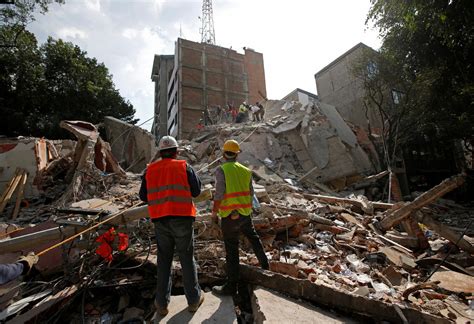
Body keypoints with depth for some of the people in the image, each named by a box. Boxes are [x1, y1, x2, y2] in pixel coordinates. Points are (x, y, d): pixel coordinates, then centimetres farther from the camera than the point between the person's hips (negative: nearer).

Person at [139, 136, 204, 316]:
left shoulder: (150, 170, 5)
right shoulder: (184, 167, -4)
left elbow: (143, 196, 9)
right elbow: (196, 191, -4)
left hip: (160, 221, 3)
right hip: (182, 218, -2)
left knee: (164, 260, 17)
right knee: (187, 259, 12)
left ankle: (162, 303, 26)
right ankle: (194, 299, 26)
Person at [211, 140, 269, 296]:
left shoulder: (221, 170, -12)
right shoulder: (245, 170, 4)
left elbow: (219, 193, -18)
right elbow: (250, 193, 10)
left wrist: (214, 212, -8)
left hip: (229, 216, -5)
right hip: (245, 213, 5)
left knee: (232, 250, 4)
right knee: (253, 237, 28)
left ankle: (231, 286, 16)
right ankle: (264, 264, 44)